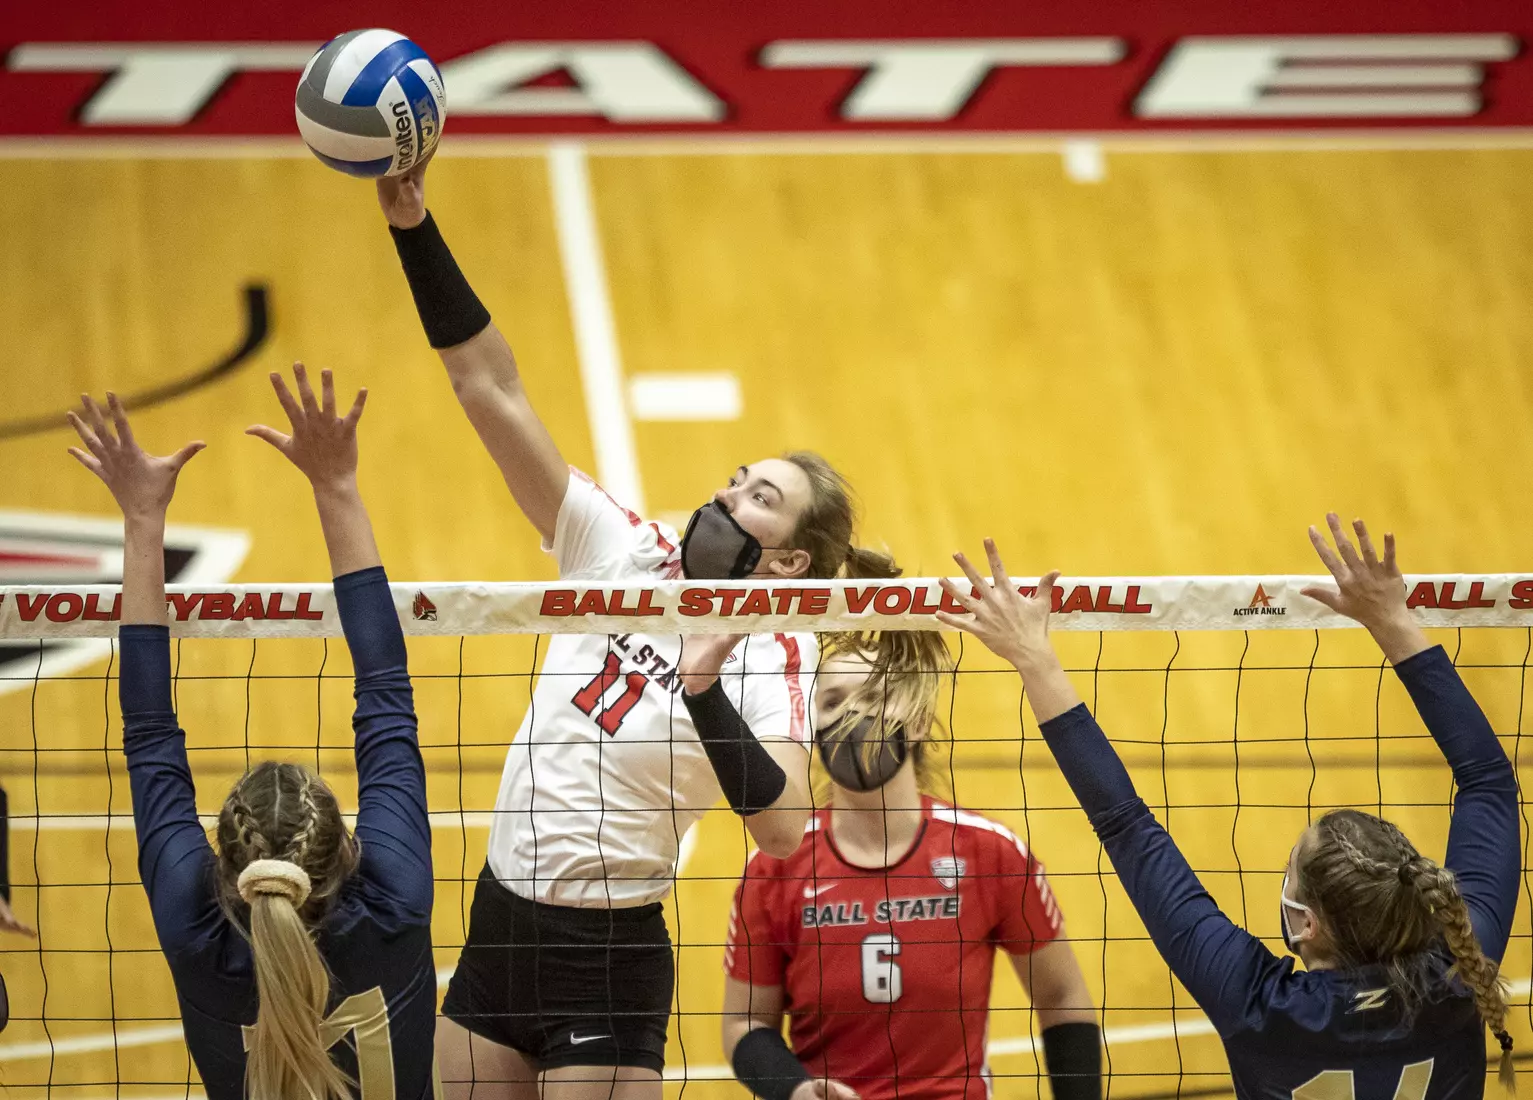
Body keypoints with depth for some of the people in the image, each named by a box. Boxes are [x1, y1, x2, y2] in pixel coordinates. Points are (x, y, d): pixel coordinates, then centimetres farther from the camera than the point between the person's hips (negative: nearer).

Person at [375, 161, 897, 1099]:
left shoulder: (773, 658, -11)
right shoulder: (624, 552, 1)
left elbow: (783, 824, -26)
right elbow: (494, 390, -4)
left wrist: (705, 688, -33)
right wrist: (415, 230, -13)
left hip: (607, 963, -5)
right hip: (498, 925, 5)